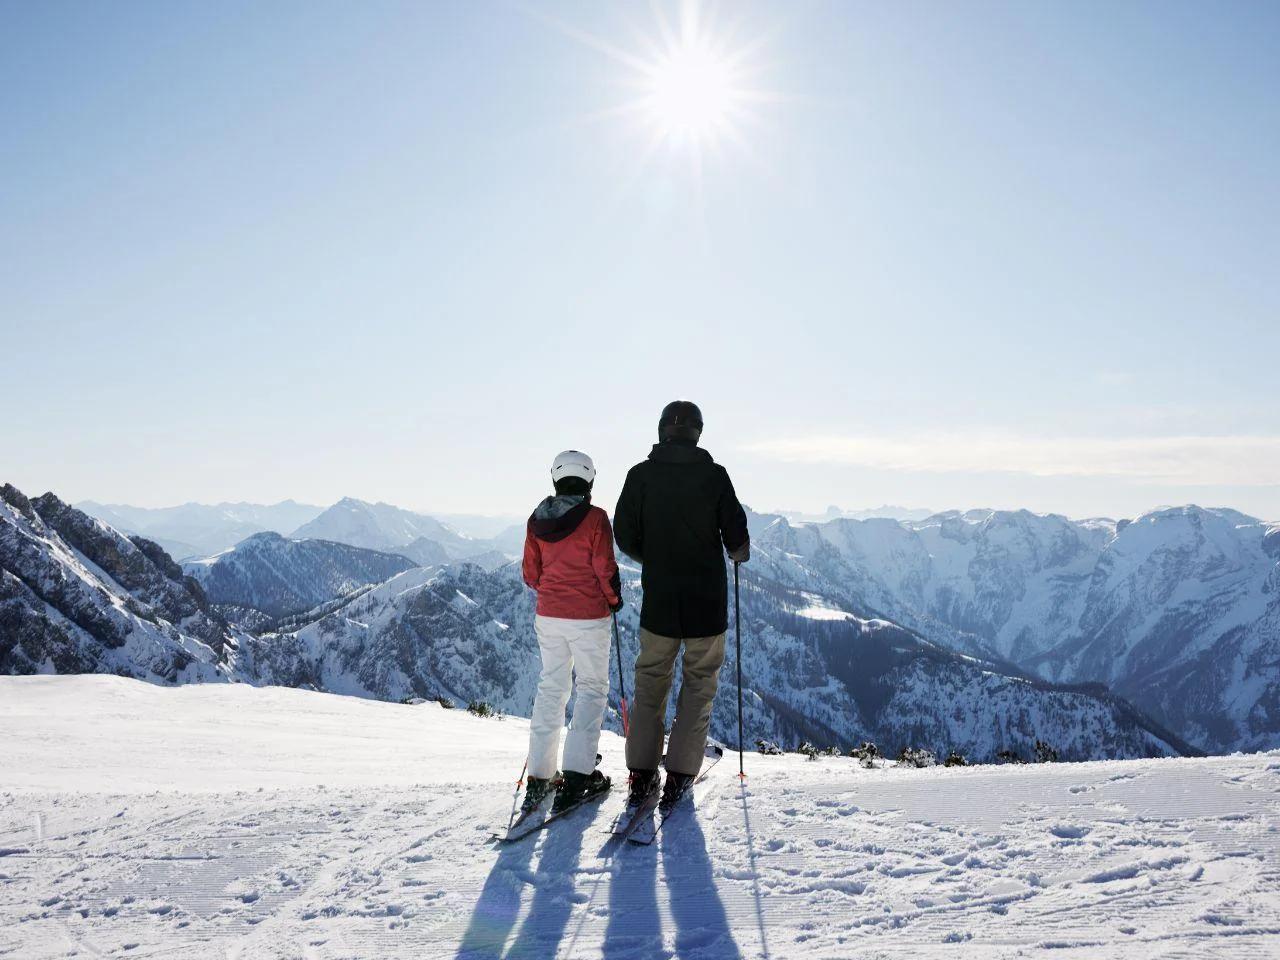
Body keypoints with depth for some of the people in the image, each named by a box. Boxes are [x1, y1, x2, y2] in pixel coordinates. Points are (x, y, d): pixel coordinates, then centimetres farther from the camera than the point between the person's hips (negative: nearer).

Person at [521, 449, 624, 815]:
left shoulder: (537, 520, 2)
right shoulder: (595, 518, -12)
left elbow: (531, 573, 7)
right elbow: (605, 569, -12)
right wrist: (614, 600, 6)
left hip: (548, 616, 5)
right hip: (588, 617, -5)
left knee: (551, 687, 14)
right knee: (593, 688, 7)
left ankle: (539, 777, 14)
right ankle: (577, 776, 2)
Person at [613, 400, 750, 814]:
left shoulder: (640, 474, -4)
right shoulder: (714, 475, -8)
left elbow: (625, 537, -2)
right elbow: (737, 539, -7)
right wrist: (737, 553, 17)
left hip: (658, 599, 1)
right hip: (707, 601, -1)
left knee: (650, 684, 14)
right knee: (699, 686, 11)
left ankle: (641, 775, 13)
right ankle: (679, 777, 9)